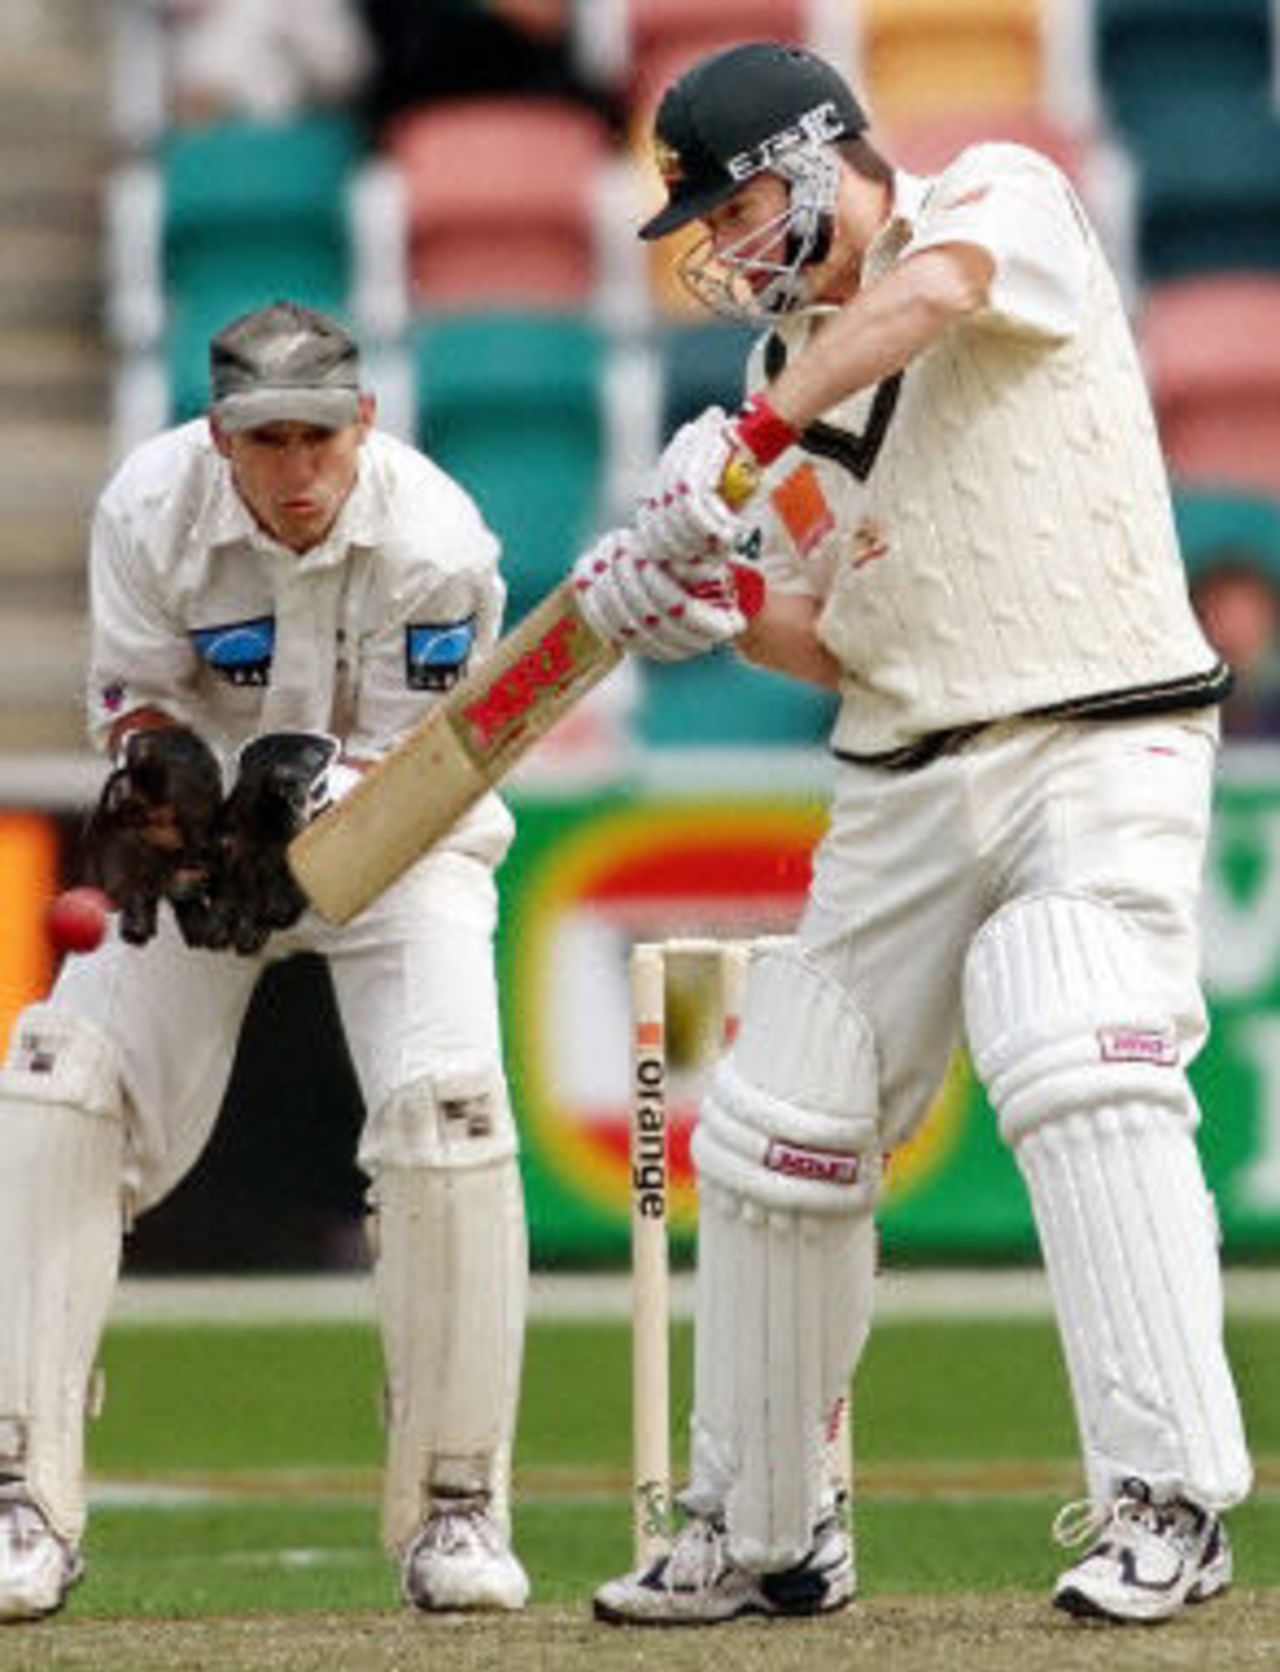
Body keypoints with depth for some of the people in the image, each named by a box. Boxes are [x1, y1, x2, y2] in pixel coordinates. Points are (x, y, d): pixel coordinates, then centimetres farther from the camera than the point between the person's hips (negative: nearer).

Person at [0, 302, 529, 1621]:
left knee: (445, 1106, -23)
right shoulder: (150, 509, -19)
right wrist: (157, 774, -30)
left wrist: (310, 795, -38)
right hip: (208, 829, 2)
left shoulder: (435, 544, -24)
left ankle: (454, 1506, -7)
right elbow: (137, 697, -8)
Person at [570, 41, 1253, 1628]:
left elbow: (927, 296, -28)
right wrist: (708, 601, -8)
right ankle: (761, 1535, 22)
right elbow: (835, 639, 13)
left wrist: (733, 461, -32)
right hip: (903, 784, 8)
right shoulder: (790, 365, 14)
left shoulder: (1003, 197, -4)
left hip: (1099, 744, -8)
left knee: (1084, 1076, -28)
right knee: (774, 1139, 8)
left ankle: (1167, 1507, -28)